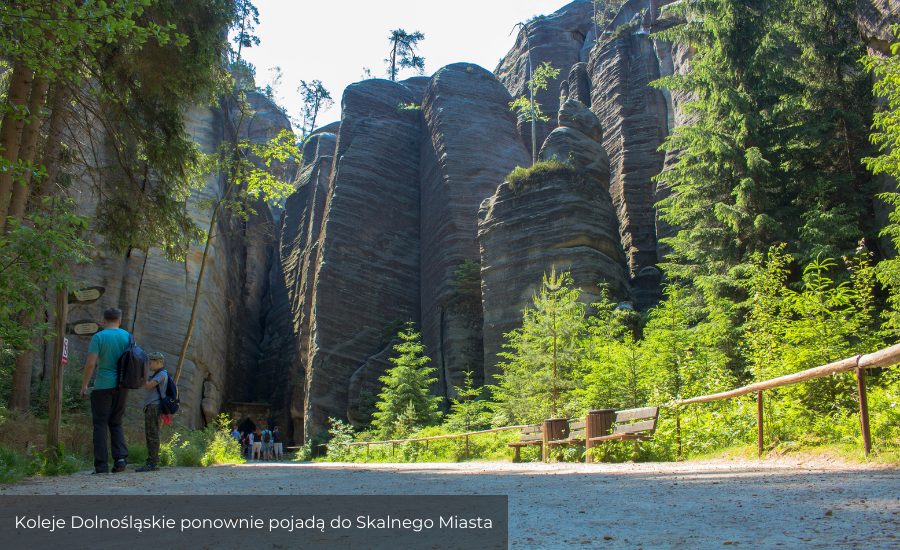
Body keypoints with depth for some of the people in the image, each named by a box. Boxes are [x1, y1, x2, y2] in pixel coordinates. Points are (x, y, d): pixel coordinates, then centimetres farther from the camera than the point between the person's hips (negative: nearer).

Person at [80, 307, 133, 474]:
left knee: (100, 424, 3)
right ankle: (121, 458, -1)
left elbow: (90, 363, -11)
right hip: (122, 386, 4)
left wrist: (84, 386, -1)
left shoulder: (99, 337, -5)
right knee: (116, 423, 14)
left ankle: (101, 465, 2)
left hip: (103, 386, -4)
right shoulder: (127, 336, 6)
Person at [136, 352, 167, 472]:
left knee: (153, 435, -11)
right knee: (149, 436, 10)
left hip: (154, 406, -10)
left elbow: (147, 386, -15)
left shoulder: (162, 374, -8)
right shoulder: (154, 374, 22)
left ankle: (153, 463, -12)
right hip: (149, 407, 10)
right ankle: (151, 462, 14)